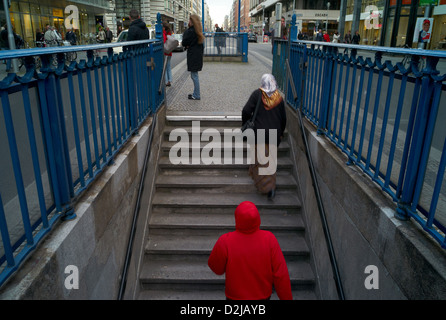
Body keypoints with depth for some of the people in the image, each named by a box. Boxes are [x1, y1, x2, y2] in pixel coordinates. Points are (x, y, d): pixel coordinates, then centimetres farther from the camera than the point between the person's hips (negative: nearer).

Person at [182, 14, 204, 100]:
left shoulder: (190, 31, -16)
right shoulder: (197, 31, 12)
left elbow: (184, 43, -12)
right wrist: (188, 46, 5)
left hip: (193, 56, -9)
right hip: (198, 54, 9)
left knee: (194, 76, -4)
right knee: (194, 75, 16)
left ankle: (196, 96, 1)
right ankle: (196, 93, 23)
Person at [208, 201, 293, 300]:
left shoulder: (225, 242, -30)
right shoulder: (269, 239, -25)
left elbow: (215, 267, -10)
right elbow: (281, 276, -19)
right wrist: (287, 299, -6)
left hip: (236, 296, -1)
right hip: (263, 296, 2)